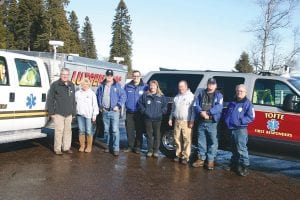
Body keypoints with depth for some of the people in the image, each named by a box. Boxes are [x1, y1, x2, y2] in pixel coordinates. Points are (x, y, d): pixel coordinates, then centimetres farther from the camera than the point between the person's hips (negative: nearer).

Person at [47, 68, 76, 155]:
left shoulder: (71, 85, 12)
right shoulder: (55, 85, -3)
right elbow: (50, 99, -4)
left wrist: (74, 112, 13)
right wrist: (51, 112, -8)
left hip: (69, 113, 5)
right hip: (58, 113, -5)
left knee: (68, 131, 10)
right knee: (59, 131, -3)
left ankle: (66, 147, 21)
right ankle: (57, 149, 7)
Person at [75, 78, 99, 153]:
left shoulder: (92, 93, 1)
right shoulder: (77, 93, 9)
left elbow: (95, 105, 0)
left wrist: (94, 115, -4)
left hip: (89, 115, -3)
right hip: (80, 114, 3)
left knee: (89, 131, -1)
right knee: (81, 131, 7)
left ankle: (89, 146, 8)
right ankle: (82, 146, 16)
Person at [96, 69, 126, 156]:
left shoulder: (117, 86, -2)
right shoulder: (102, 86, 9)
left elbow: (123, 96, -5)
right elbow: (97, 96, 19)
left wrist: (118, 105, -11)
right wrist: (99, 106, 11)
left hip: (114, 111, -4)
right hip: (104, 111, 4)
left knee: (115, 130, -8)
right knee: (106, 130, 11)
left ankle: (116, 148, -5)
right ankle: (109, 146, 23)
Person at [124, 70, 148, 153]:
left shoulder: (145, 87, -2)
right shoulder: (127, 86, 5)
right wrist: (126, 106, 0)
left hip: (139, 113, -2)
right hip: (129, 112, 2)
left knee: (139, 131, 5)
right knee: (129, 130, 6)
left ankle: (138, 147, 16)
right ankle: (130, 146, 19)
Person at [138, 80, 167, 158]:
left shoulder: (161, 96, 4)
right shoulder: (145, 95, 6)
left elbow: (165, 107, 6)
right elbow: (140, 103, 9)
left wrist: (161, 112, -5)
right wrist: (144, 111, 0)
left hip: (157, 119, -1)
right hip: (148, 119, 1)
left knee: (157, 135, 3)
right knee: (149, 135, 7)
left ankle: (156, 151, 13)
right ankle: (150, 150, 15)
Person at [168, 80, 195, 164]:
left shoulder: (191, 96, -3)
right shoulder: (177, 97, 17)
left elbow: (193, 110, -8)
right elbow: (173, 109, 23)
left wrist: (192, 121, -14)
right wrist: (170, 119, 18)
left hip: (186, 122, -6)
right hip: (177, 121, 6)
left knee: (187, 140, -6)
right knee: (177, 139, 9)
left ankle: (185, 157, 1)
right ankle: (178, 155, 20)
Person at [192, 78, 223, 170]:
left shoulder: (218, 95, 3)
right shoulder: (201, 93, 12)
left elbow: (219, 107, -13)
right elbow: (196, 105, 2)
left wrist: (207, 112, -22)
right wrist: (201, 112, -18)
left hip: (212, 123, -3)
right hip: (201, 122, 3)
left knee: (213, 142, 0)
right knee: (201, 141, 11)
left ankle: (211, 160, 10)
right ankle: (201, 159, 22)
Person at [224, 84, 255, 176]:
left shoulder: (247, 103, -6)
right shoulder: (232, 103, 15)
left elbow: (250, 117, -12)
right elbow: (227, 114, 23)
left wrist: (240, 121, -21)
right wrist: (227, 122, 5)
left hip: (241, 129, -7)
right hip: (231, 129, 7)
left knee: (241, 149, -10)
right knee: (234, 149, 18)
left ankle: (245, 167, -3)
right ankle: (234, 164, 30)